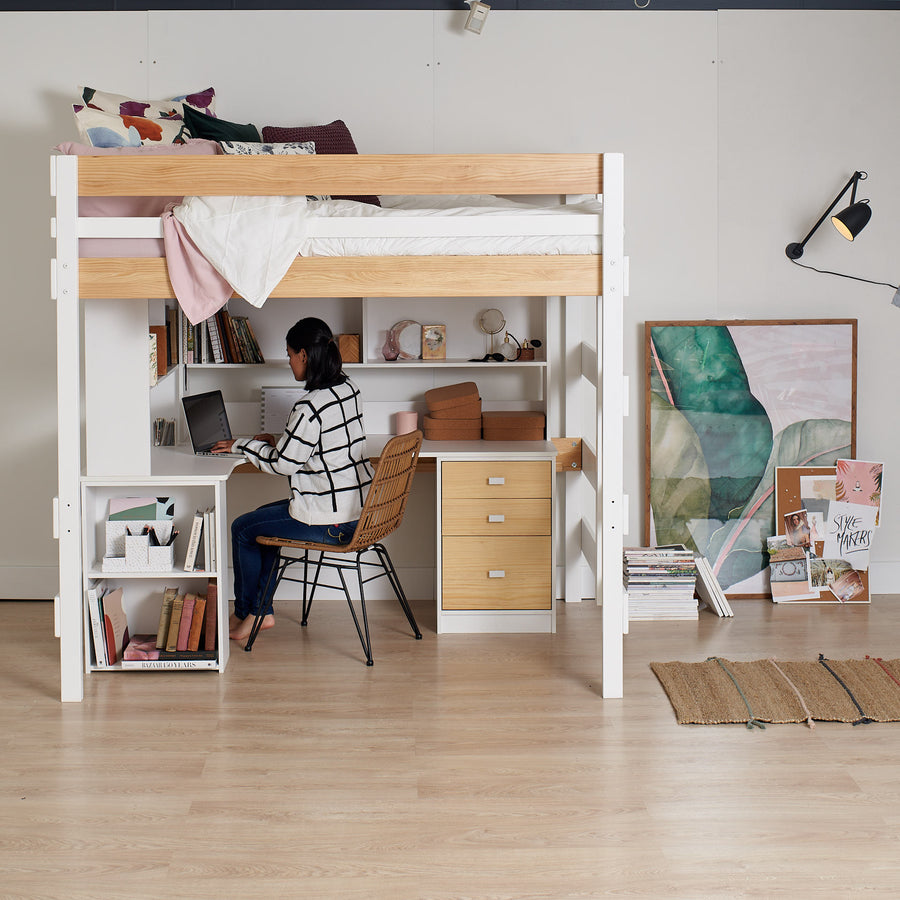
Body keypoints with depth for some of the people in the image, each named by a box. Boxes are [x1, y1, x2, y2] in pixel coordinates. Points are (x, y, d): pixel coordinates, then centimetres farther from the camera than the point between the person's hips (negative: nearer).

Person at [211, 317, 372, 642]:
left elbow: (283, 463, -15)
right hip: (360, 509, 9)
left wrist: (242, 444, 1)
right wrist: (278, 442, 16)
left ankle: (245, 615, 28)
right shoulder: (347, 388, 5)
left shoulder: (310, 406, -23)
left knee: (243, 529, 12)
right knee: (264, 516, 27)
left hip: (330, 522, -9)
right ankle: (263, 611, 30)